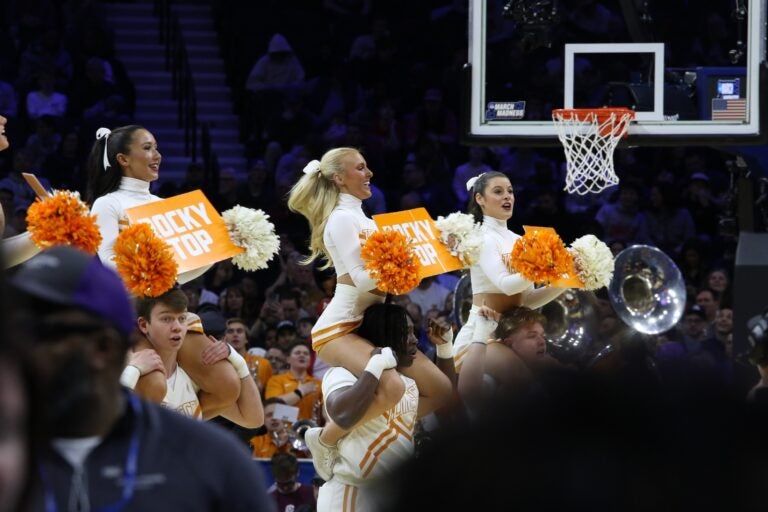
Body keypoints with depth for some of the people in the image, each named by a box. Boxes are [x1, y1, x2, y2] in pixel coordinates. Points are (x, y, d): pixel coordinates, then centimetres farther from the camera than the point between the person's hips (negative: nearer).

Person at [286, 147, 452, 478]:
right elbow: (362, 278, -20)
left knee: (443, 390, 1)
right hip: (339, 329, -9)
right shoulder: (342, 219, -10)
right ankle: (325, 438, -14)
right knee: (390, 387, -35)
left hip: (370, 327, 9)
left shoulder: (361, 219, 18)